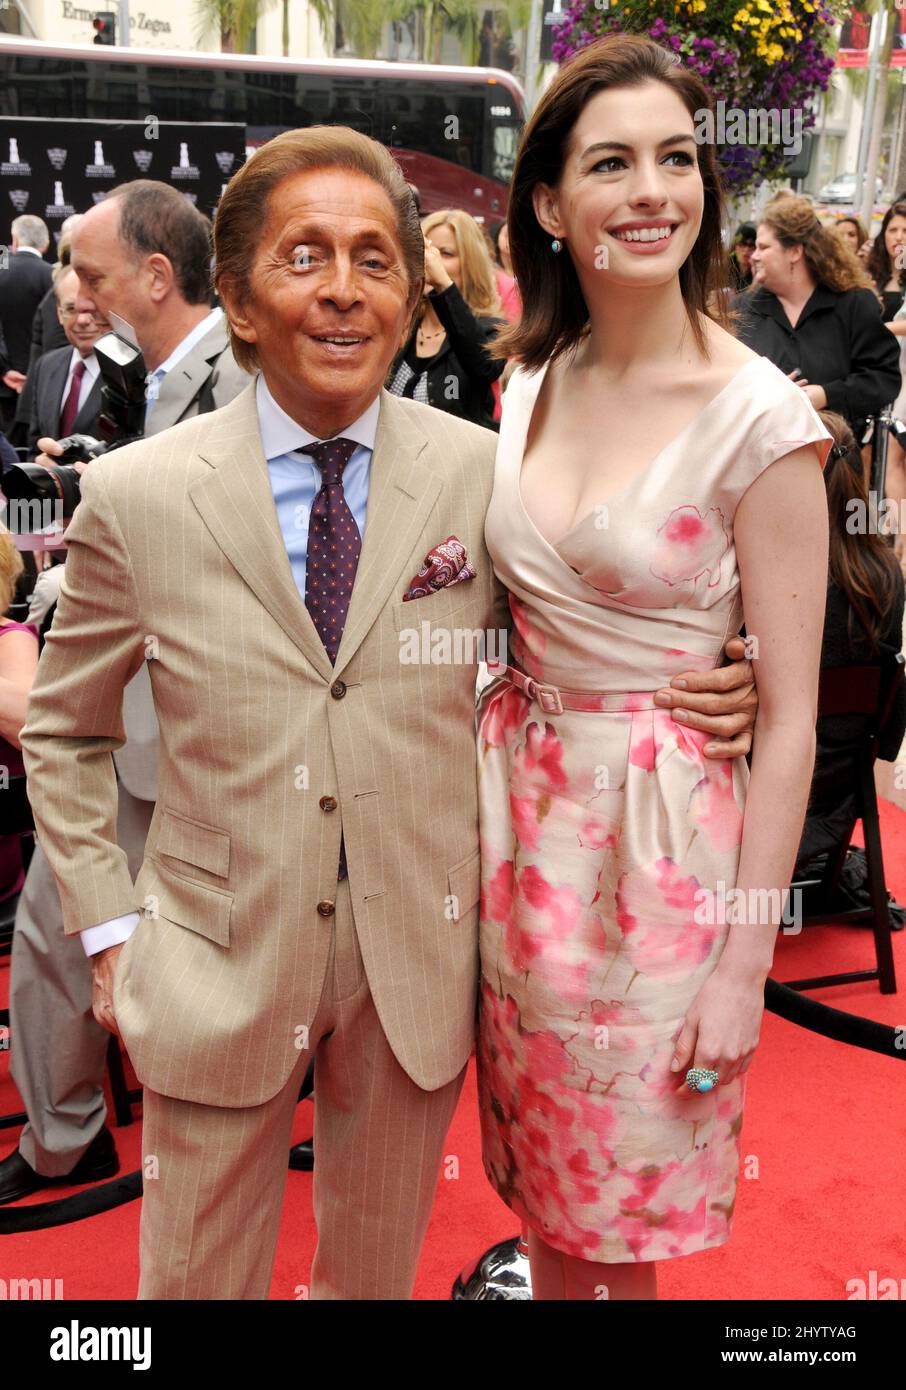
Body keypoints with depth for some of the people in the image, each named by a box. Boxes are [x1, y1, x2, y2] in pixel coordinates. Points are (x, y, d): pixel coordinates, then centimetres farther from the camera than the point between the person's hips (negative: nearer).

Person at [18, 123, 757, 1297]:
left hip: (419, 968, 1)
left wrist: (703, 696, -11)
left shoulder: (484, 474, -6)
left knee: (376, 1270, 22)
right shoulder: (135, 496, -7)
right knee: (198, 1276, 17)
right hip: (218, 970, 0)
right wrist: (110, 929, -1)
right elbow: (63, 735, 5)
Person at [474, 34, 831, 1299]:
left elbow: (789, 720, -13)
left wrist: (745, 967, -12)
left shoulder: (760, 417, -15)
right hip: (524, 814, 5)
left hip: (664, 837, -5)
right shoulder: (532, 385, 2)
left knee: (622, 1220, 14)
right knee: (544, 1178, 22)